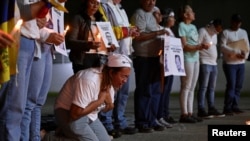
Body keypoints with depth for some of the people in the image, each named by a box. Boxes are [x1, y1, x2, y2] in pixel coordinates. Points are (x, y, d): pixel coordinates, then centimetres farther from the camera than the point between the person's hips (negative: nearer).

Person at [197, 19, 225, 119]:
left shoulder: (214, 34, 21)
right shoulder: (203, 31, -6)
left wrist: (215, 59, 16)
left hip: (213, 63, 8)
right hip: (204, 63, -8)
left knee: (211, 88, 7)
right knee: (203, 87, -9)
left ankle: (211, 109, 10)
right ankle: (201, 111, -8)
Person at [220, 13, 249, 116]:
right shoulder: (226, 32, -1)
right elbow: (222, 47, -11)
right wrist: (236, 52, -20)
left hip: (241, 63, 5)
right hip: (230, 63, -5)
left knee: (238, 86, 4)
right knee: (231, 85, -9)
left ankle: (235, 106, 11)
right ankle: (227, 108, -5)